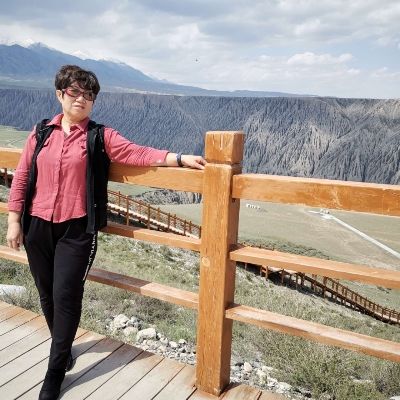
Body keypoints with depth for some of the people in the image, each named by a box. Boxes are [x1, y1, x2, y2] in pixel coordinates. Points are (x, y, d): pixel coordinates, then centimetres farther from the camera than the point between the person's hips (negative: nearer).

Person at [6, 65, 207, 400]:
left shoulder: (100, 136, 0)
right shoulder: (42, 132, 7)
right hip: (37, 227, 4)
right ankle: (62, 347, 40)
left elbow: (136, 153, -11)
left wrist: (179, 159, -23)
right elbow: (22, 177, 8)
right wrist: (14, 221, 5)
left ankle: (55, 372, 16)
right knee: (47, 294, 14)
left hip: (77, 229, -3)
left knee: (66, 296, -3)